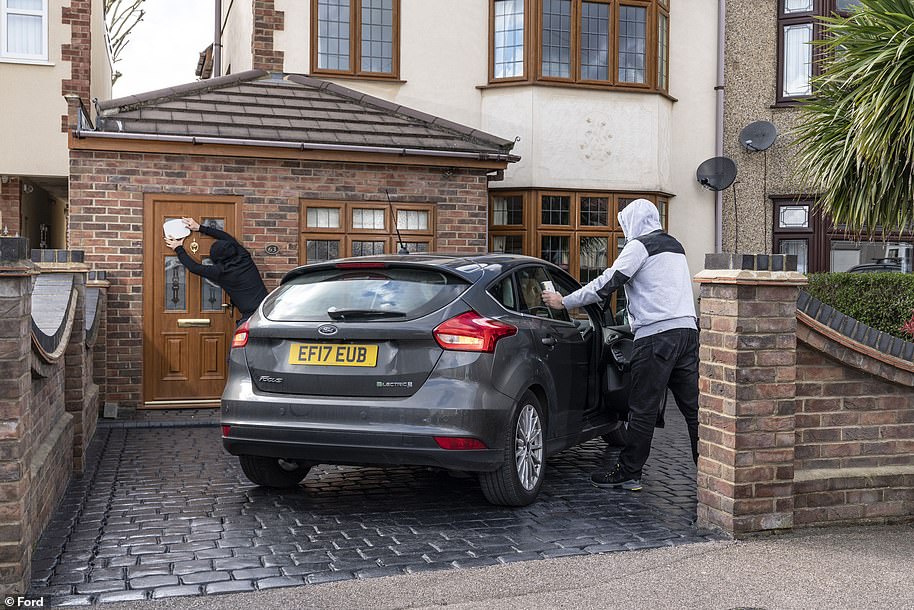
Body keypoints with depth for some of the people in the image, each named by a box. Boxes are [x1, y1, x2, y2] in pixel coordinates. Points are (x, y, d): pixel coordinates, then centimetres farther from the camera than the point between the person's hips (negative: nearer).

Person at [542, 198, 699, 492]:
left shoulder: (640, 245, -2)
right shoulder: (674, 245, 24)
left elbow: (608, 283, -8)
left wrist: (564, 302, -2)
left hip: (657, 334, -8)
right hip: (687, 329, 8)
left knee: (643, 409, -3)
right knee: (693, 405, 7)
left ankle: (628, 473, 4)